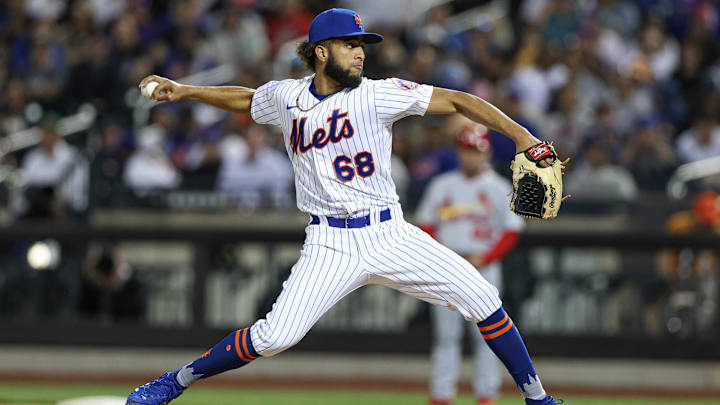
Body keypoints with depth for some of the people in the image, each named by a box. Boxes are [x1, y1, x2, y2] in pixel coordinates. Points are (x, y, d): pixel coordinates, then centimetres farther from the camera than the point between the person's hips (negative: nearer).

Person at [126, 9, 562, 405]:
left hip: (391, 235, 0)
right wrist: (184, 91, 19)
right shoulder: (286, 97, 3)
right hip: (331, 244, 0)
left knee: (483, 300, -9)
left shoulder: (378, 95, -6)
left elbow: (456, 101, -10)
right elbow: (244, 98, 26)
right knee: (275, 336, -15)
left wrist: (521, 136, -18)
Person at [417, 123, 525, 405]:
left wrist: (483, 259, -10)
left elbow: (512, 233, 2)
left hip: (483, 266, -2)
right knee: (445, 334, 0)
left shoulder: (499, 188, 4)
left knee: (485, 334, -5)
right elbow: (426, 227, 13)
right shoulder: (442, 186, 11)